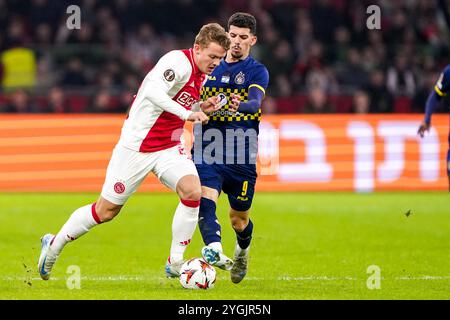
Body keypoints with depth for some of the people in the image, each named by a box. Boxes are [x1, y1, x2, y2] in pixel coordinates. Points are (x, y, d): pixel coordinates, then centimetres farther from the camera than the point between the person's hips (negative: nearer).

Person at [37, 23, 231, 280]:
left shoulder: (202, 75, 7)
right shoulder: (179, 61, -20)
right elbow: (153, 91, -37)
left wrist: (201, 108, 2)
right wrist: (186, 113, -43)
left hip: (169, 148, 7)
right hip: (137, 145, -7)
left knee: (193, 192, -19)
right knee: (107, 210, 3)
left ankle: (175, 263, -8)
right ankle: (55, 244, 26)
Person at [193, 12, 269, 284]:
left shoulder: (257, 71, -2)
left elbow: (255, 102, -22)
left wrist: (241, 106, -43)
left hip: (241, 157, -2)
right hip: (207, 150, 2)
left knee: (239, 221, 9)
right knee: (205, 199, -26)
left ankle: (242, 251, 41)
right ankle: (214, 250, -44)